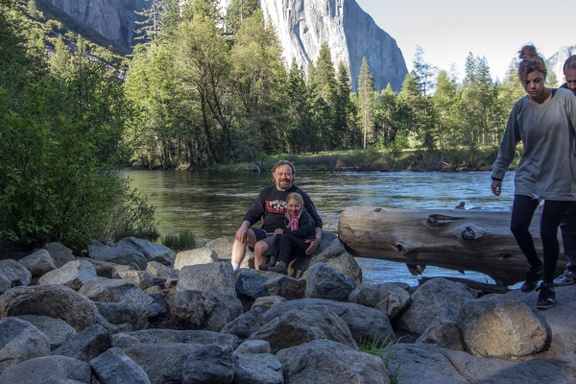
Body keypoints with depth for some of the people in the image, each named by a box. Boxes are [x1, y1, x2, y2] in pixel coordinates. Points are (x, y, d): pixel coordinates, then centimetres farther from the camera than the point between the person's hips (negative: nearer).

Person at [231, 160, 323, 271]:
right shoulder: (267, 192, 15)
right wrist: (244, 226, -8)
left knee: (260, 246, -32)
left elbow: (316, 220, 6)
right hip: (264, 232, 5)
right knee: (241, 235, -24)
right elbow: (253, 213, 14)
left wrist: (317, 238, -13)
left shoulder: (299, 195, 3)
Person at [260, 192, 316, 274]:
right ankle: (272, 262, -28)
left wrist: (284, 232, -16)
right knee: (278, 236, -16)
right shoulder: (288, 218, 16)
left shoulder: (305, 216, -6)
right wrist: (280, 232, -10)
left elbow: (303, 232, -17)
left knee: (285, 237, -27)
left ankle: (282, 265, -38)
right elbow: (289, 232, 14)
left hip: (306, 243, -7)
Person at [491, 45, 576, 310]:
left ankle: (548, 285, 18)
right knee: (518, 227, -5)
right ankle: (535, 267, 26)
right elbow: (508, 145, 10)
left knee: (548, 232, -4)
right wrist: (497, 175, 13)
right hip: (528, 176, 3)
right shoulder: (520, 107, 2)